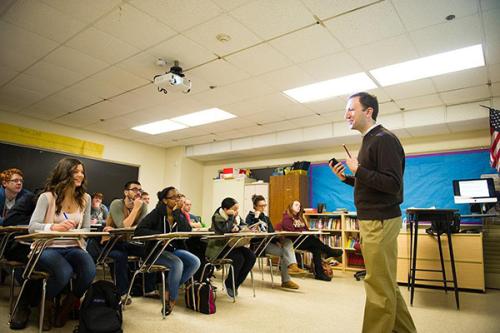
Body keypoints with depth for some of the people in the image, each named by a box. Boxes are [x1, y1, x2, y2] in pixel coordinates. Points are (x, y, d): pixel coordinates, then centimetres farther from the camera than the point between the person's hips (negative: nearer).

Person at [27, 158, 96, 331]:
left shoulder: (85, 198, 6)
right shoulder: (47, 197, -5)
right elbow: (32, 226, -13)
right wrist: (54, 227, -32)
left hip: (73, 247, 3)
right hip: (48, 248, -3)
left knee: (90, 271, -27)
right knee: (64, 272, -34)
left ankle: (67, 307, 5)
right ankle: (46, 307, 2)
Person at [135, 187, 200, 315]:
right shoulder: (157, 213, -13)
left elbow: (188, 232, -9)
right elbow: (139, 230, -21)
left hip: (174, 249, 6)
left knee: (195, 262, -18)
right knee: (178, 264, -32)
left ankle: (169, 290, -3)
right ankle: (172, 299, -8)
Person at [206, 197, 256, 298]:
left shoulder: (236, 216, 9)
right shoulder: (217, 217, -13)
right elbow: (224, 230, -28)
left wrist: (238, 227, -19)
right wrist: (231, 216, -22)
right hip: (218, 247, -7)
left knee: (251, 256, -15)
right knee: (239, 258, -29)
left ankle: (235, 284, -1)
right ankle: (229, 284, -3)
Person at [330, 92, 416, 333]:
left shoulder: (384, 140, -13)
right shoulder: (370, 141, 17)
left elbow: (393, 184, -21)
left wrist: (358, 170, -17)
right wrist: (346, 178, 9)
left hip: (380, 221, -10)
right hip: (372, 220, 10)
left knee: (379, 287, -1)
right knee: (385, 284, 19)